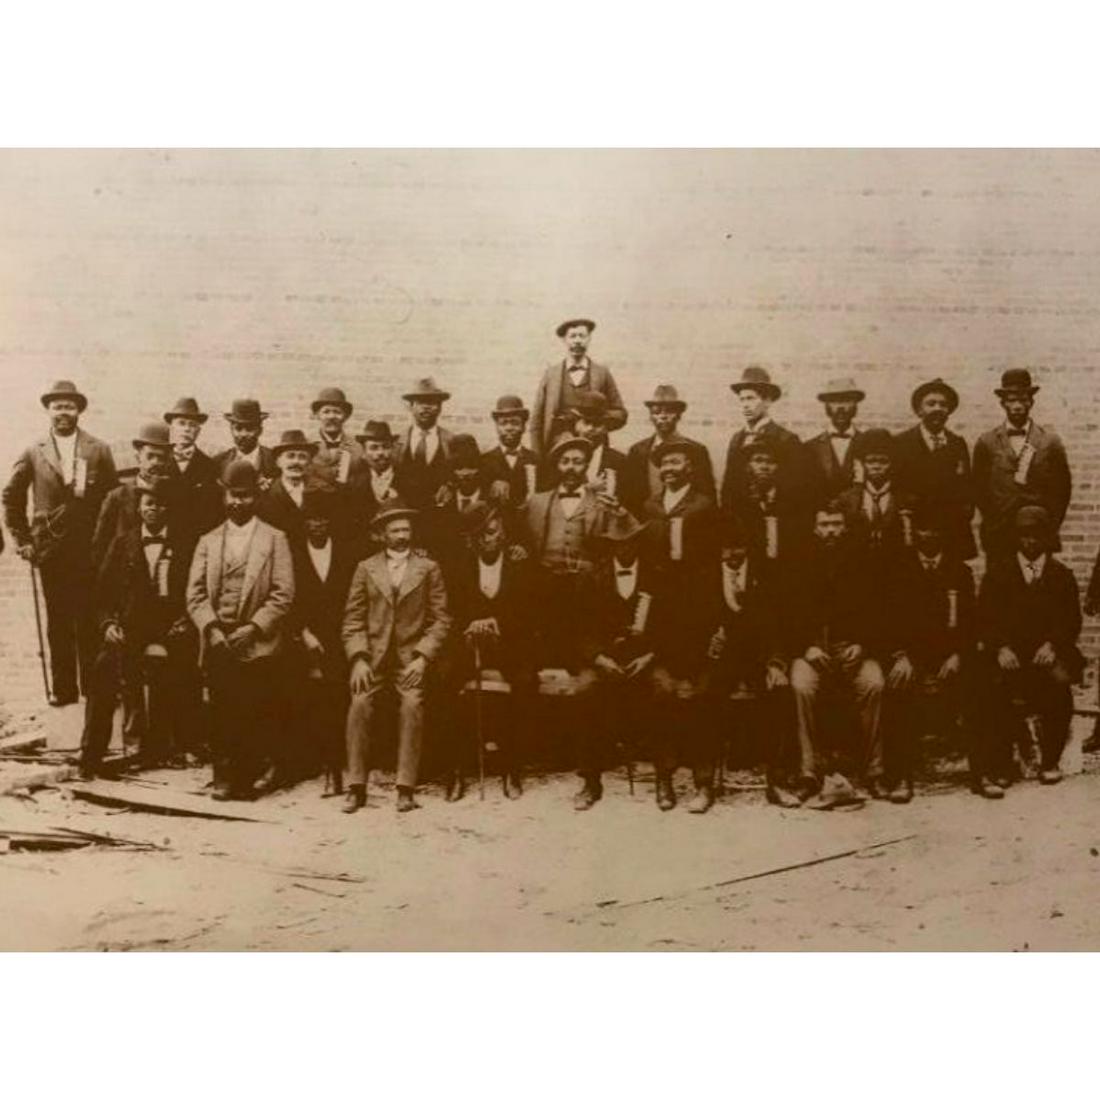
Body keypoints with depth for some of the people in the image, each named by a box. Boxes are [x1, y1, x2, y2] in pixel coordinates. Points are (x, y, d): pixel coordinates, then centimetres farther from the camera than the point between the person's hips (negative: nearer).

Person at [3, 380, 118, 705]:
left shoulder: (99, 452, 1)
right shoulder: (34, 454, 3)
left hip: (89, 550, -1)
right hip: (50, 551, 1)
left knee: (90, 621, 2)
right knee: (58, 623, 6)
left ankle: (94, 685, 11)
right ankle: (63, 688, 13)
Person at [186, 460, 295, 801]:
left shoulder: (274, 539, 6)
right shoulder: (208, 541, 14)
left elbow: (283, 594, -1)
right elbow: (195, 594, 8)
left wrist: (254, 627, -11)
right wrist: (211, 628, -7)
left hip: (259, 645, -2)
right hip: (218, 644, 2)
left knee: (257, 717, -2)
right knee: (222, 715, 1)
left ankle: (247, 778, 9)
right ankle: (223, 778, 11)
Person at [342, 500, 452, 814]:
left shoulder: (428, 568, 9)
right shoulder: (366, 568, 12)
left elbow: (440, 620, 5)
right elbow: (353, 620, 8)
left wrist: (422, 658, -7)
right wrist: (358, 658, -6)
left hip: (412, 656, -1)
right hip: (372, 654, 1)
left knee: (412, 704, -23)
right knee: (360, 703, -21)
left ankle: (406, 789, -18)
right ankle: (357, 787, -13)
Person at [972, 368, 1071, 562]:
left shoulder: (1050, 442, 6)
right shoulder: (986, 443, 6)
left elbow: (1062, 488, 7)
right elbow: (980, 489, 8)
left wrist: (1051, 528, 1)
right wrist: (992, 523, 2)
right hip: (998, 537, 0)